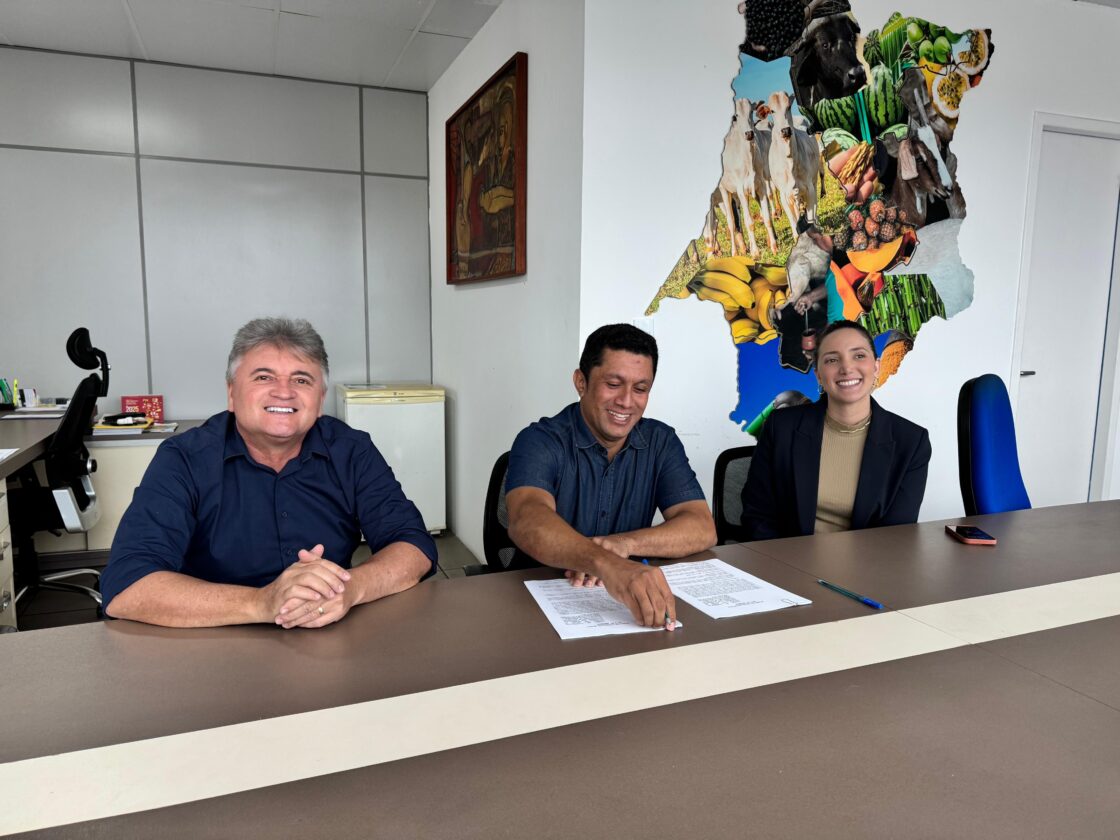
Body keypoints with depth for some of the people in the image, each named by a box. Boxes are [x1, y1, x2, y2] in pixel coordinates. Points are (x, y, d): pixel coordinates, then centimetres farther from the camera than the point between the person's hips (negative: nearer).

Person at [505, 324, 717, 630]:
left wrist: (621, 544, -23)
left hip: (630, 604, 2)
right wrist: (605, 562, -46)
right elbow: (528, 522, -29)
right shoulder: (540, 443, -10)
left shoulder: (661, 442, 3)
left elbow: (702, 529, -7)